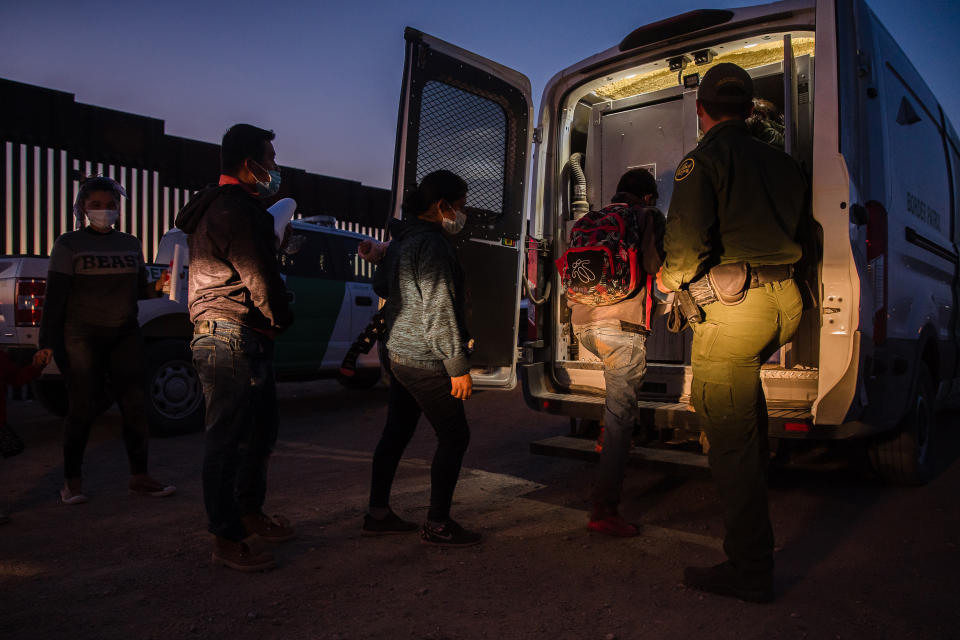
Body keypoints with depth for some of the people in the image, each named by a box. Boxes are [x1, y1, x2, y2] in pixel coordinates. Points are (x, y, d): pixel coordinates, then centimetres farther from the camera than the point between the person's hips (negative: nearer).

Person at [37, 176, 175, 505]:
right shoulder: (68, 244, 3)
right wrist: (48, 342, -9)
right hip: (82, 336, -3)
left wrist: (157, 288, -5)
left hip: (124, 335, 4)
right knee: (83, 408, -2)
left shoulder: (130, 244, 14)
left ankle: (139, 477, 8)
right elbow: (54, 295, -2)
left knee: (135, 406, 0)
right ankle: (72, 480, 14)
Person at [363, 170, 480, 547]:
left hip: (399, 354, 10)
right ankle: (437, 525, 9)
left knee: (396, 432, 16)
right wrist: (459, 366, -18)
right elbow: (440, 311, -22)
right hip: (426, 360, -10)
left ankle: (377, 514, 26)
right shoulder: (433, 244, -18)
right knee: (454, 436, 1)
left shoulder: (401, 239, 12)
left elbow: (380, 285, 26)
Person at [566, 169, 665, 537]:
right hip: (623, 324, -6)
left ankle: (609, 432, 29)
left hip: (583, 323, 7)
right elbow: (656, 268, -5)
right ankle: (604, 510, -7)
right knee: (621, 416, -5)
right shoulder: (649, 216, 7)